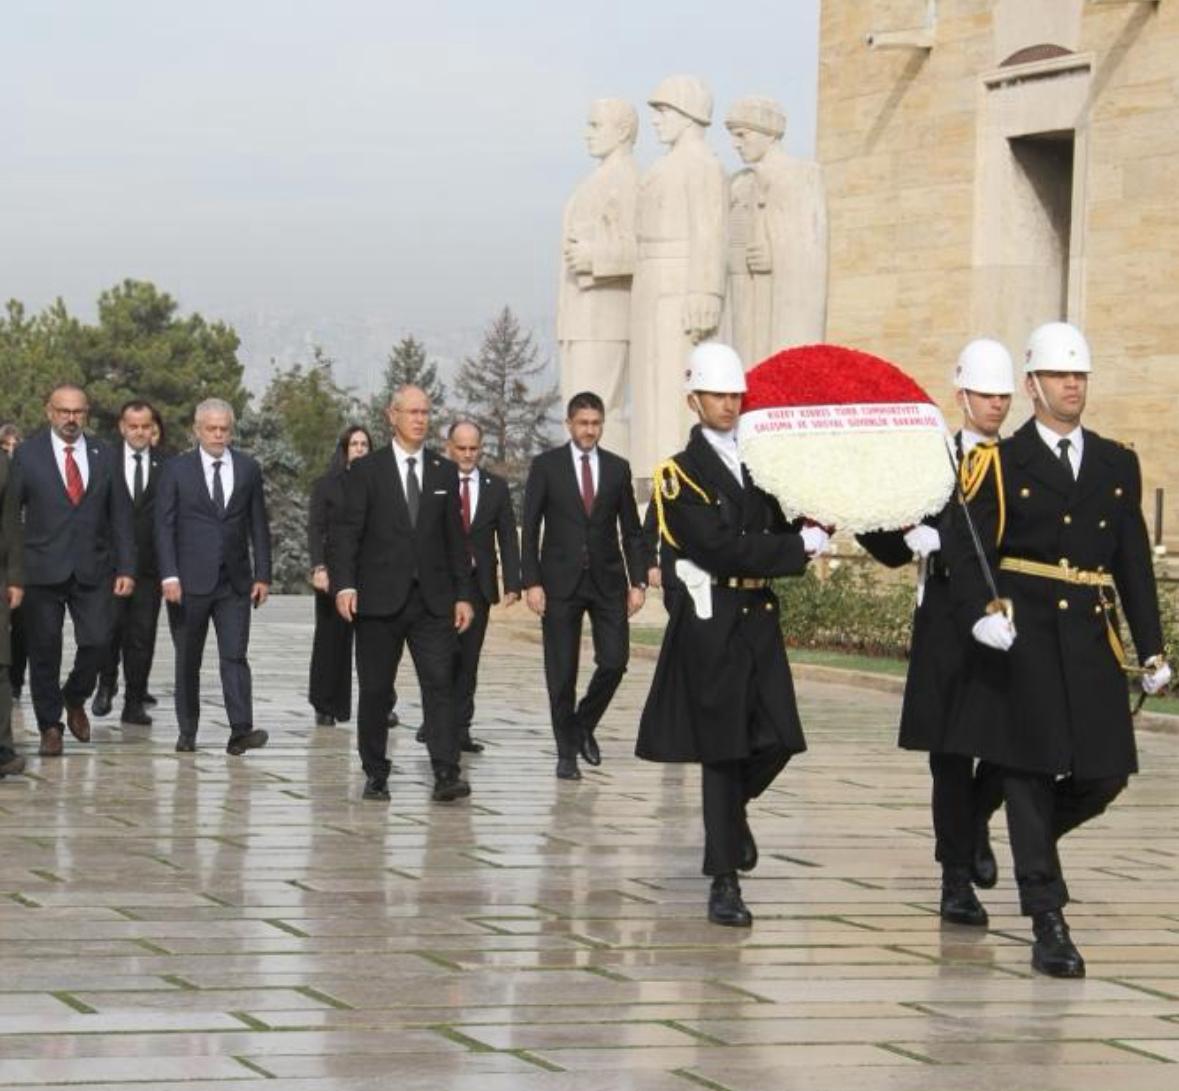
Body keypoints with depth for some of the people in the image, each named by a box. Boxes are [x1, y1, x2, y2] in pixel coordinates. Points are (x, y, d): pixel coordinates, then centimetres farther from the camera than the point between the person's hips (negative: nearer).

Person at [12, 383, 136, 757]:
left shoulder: (105, 456, 8)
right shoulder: (27, 454, 1)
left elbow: (120, 516, 10)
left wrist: (126, 568, 3)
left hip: (92, 570, 2)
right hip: (43, 568, -2)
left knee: (96, 641, -7)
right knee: (44, 651, 2)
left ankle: (75, 699, 21)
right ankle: (50, 726, 14)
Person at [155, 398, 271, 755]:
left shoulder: (248, 469, 8)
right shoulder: (176, 469, 1)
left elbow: (258, 526, 10)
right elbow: (164, 526, -2)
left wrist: (262, 575, 4)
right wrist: (169, 575, -11)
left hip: (235, 580, 1)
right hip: (190, 580, -1)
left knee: (235, 656, -8)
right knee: (188, 660, 6)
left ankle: (241, 731, -16)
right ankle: (187, 732, 15)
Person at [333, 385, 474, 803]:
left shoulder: (445, 471, 11)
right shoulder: (366, 470, 2)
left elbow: (455, 537, 12)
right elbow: (348, 532, -3)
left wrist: (463, 594, 7)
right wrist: (344, 584, -16)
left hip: (432, 600, 2)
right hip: (379, 597, -2)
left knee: (440, 683, -10)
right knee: (375, 690, 4)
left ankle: (446, 774, -15)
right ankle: (375, 775, 13)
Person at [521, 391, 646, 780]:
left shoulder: (618, 468, 7)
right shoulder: (546, 465, 0)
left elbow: (631, 530, 10)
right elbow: (530, 528, -1)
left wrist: (638, 581, 1)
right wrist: (531, 582, -9)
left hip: (607, 580, 2)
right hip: (561, 581, -2)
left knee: (614, 661, -4)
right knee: (561, 671, 0)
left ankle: (583, 725, 22)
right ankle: (567, 751, 11)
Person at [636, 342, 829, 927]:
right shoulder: (681, 473, -5)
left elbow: (776, 531, 14)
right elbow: (720, 549, -15)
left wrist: (813, 523, -6)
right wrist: (800, 546, -15)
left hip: (758, 618, 6)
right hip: (711, 622, -5)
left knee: (776, 740, -2)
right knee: (723, 750, -3)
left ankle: (732, 809, 31)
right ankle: (724, 883, 4)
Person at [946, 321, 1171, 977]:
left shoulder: (1118, 465, 13)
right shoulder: (1000, 465, 1)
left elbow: (1135, 564, 14)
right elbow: (969, 554, -5)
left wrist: (1153, 650, 11)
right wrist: (981, 613, -24)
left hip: (1092, 640, 4)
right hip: (1023, 640, -4)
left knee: (1105, 774, 1)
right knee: (1031, 773, -4)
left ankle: (1033, 839, 32)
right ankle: (1048, 925, 0)